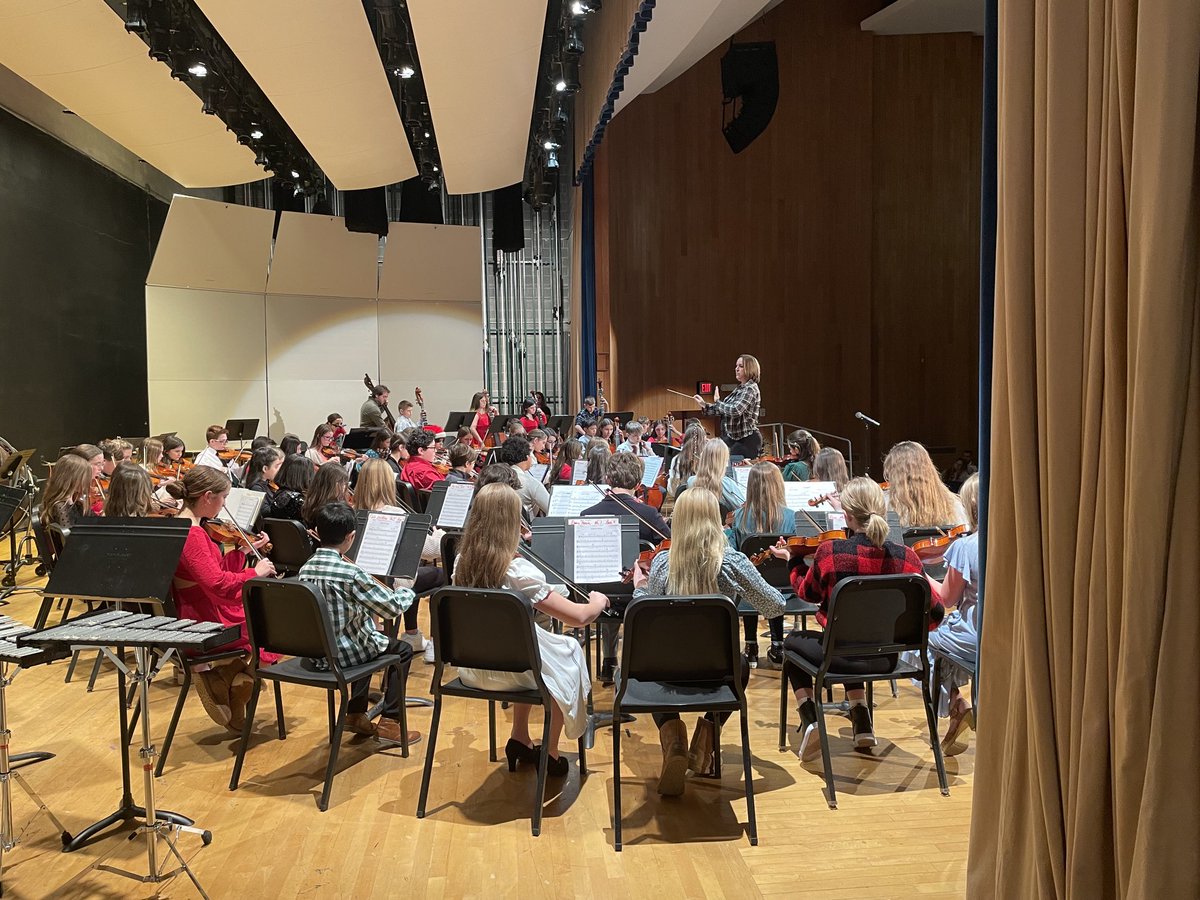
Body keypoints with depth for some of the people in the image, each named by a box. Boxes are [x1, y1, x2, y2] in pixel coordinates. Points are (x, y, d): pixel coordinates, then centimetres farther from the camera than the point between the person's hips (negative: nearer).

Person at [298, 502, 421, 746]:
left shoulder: (305, 569, -2)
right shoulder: (350, 573, -24)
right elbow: (392, 607, -17)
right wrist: (406, 592, 3)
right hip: (341, 653, -7)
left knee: (370, 640, 33)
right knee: (402, 650, 15)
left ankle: (355, 714, 34)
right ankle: (390, 721, 13)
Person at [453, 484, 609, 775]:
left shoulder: (462, 563, -9)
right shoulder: (518, 571, -28)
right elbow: (578, 617, -27)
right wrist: (598, 602, -5)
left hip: (472, 668, 6)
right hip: (510, 672, -6)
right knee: (569, 651, 22)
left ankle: (520, 738, 34)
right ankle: (550, 754, 28)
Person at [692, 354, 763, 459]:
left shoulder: (751, 389, -13)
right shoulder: (740, 388, 15)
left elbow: (735, 410, -25)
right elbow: (724, 409, 20)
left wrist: (717, 401, -10)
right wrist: (704, 405, 11)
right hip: (734, 438, 9)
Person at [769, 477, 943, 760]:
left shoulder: (829, 552, -19)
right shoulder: (905, 557, -13)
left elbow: (807, 593, 1)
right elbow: (934, 612, -7)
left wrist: (792, 560, 19)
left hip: (840, 655, -4)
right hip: (886, 659, 4)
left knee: (792, 642, 28)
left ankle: (809, 720, 11)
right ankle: (862, 725, 28)